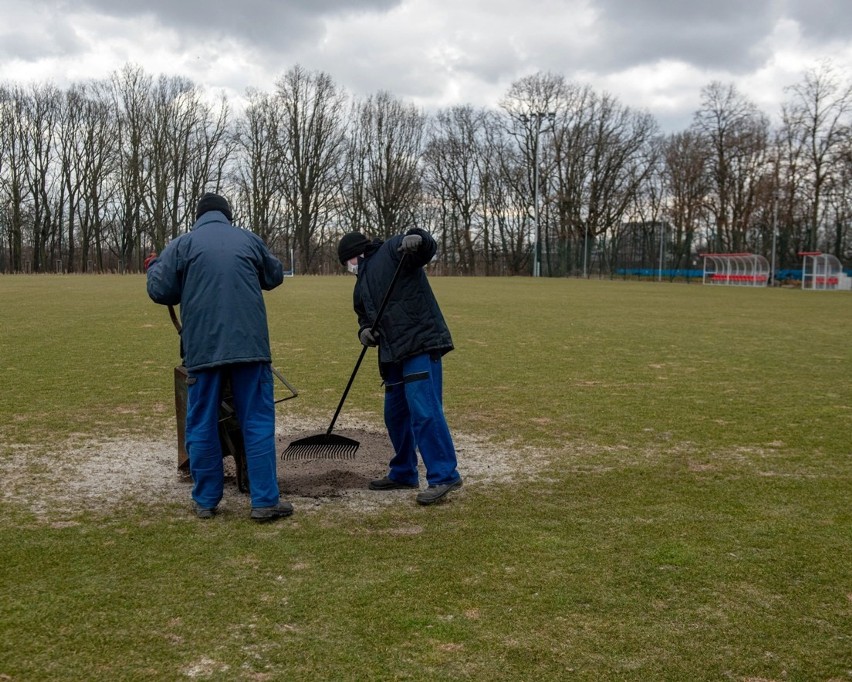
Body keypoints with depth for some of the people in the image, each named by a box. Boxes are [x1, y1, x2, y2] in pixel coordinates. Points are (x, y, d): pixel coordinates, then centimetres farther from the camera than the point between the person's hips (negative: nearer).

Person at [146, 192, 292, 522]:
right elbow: (274, 276, 23)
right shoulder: (249, 239, 10)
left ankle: (206, 501, 15)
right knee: (258, 422, 3)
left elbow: (160, 291, 1)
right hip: (249, 346, 0)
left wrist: (153, 267, 21)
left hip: (202, 349, 0)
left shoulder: (182, 244, 4)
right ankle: (265, 501, 1)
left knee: (202, 425, 10)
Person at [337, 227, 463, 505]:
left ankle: (444, 476, -11)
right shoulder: (361, 285, 25)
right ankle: (403, 473, 29)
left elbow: (427, 249, -15)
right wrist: (365, 330, 5)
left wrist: (417, 239, -38)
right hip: (394, 352, 10)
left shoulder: (392, 250, 0)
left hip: (420, 344, -10)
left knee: (424, 410, -15)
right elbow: (365, 315, 28)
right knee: (395, 414, 15)